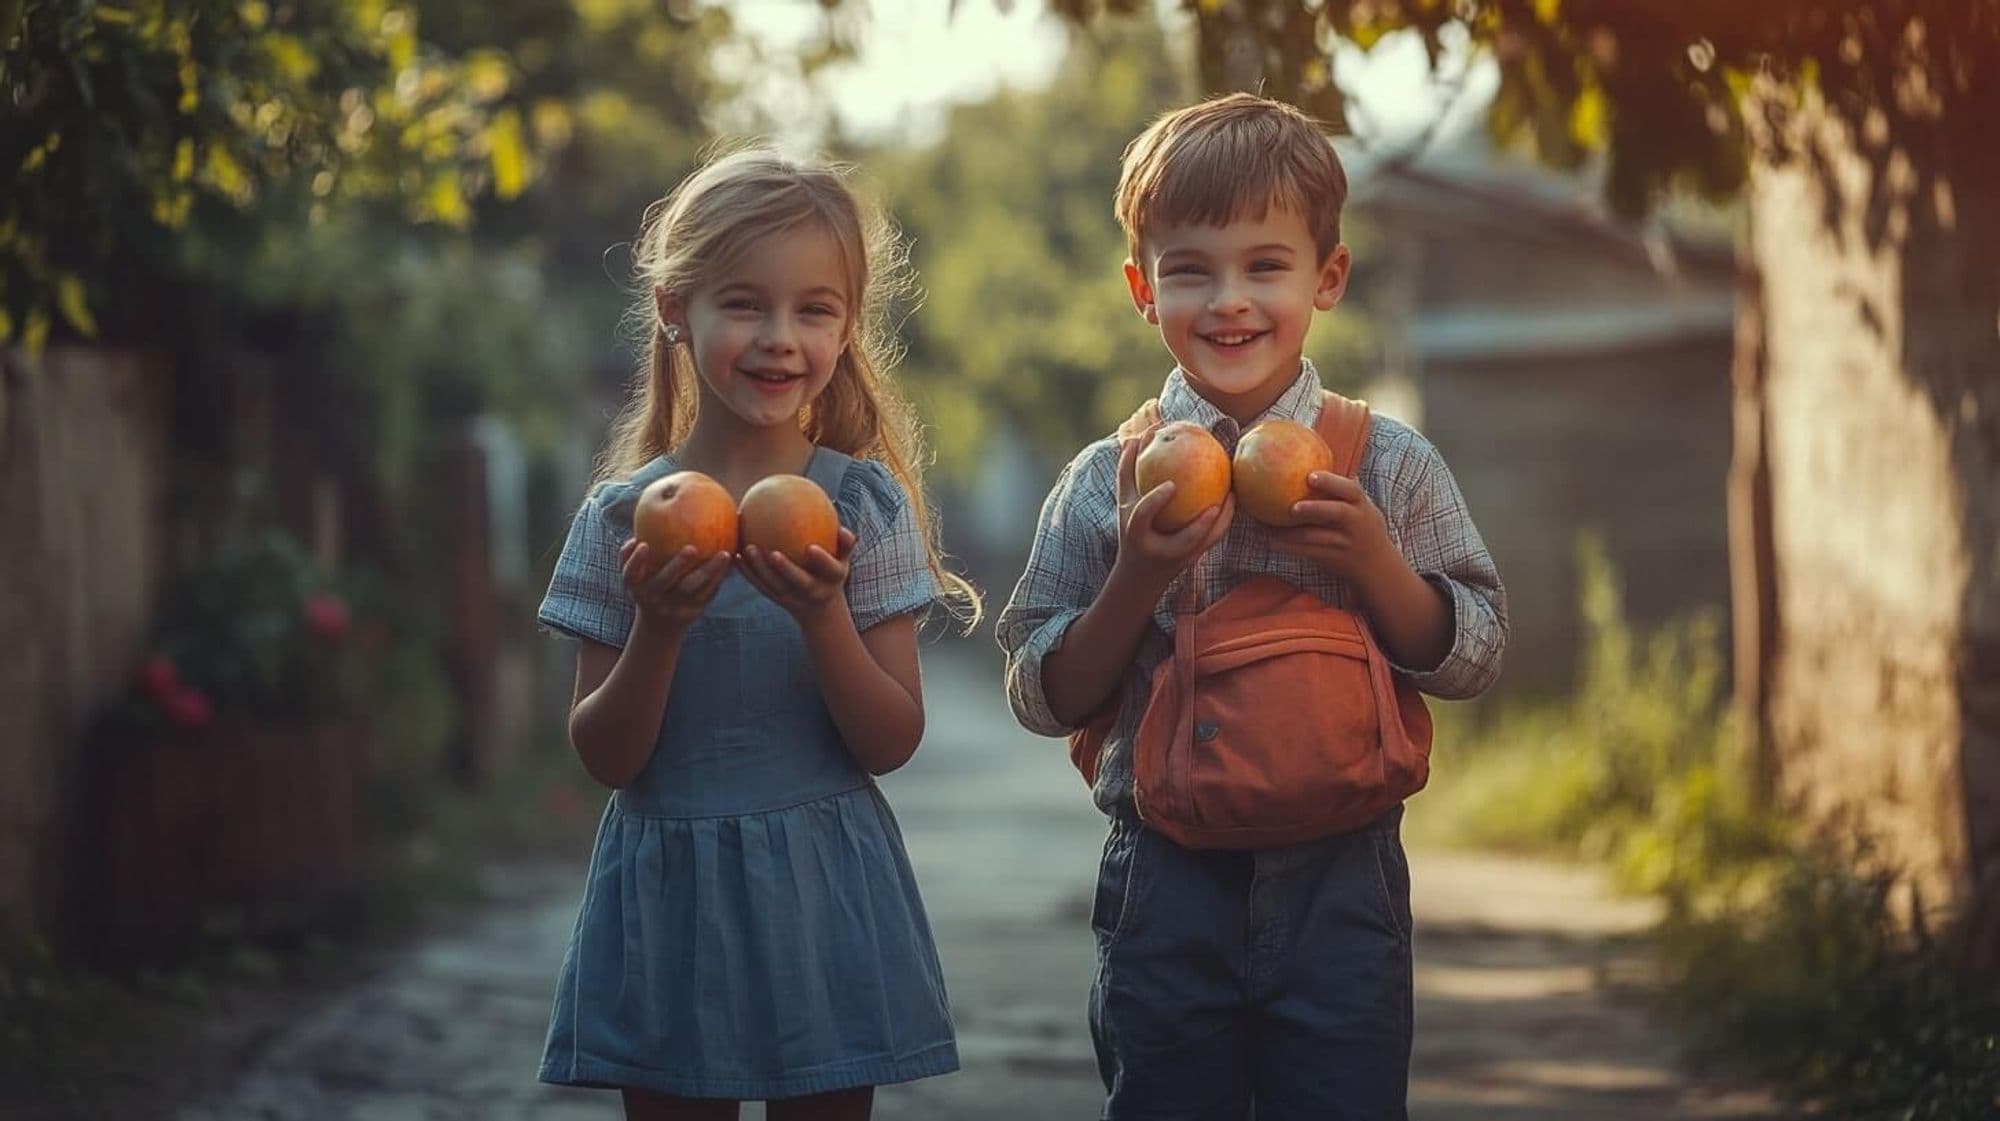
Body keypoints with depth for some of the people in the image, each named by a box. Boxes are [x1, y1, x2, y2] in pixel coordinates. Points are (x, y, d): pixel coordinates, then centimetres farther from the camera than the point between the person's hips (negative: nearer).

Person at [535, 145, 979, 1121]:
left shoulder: (865, 503, -3)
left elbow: (892, 744, -5)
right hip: (667, 891, 1)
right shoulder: (624, 515, -2)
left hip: (822, 892, -1)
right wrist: (658, 630, -19)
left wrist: (823, 616, -21)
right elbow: (604, 757, -3)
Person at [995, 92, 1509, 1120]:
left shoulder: (1390, 467, 0)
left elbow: (1472, 659, 0)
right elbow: (1043, 699, -1)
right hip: (1168, 882, 0)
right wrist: (1139, 576, -15)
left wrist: (1373, 559, -15)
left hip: (1340, 881, 0)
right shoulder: (1105, 484, -1)